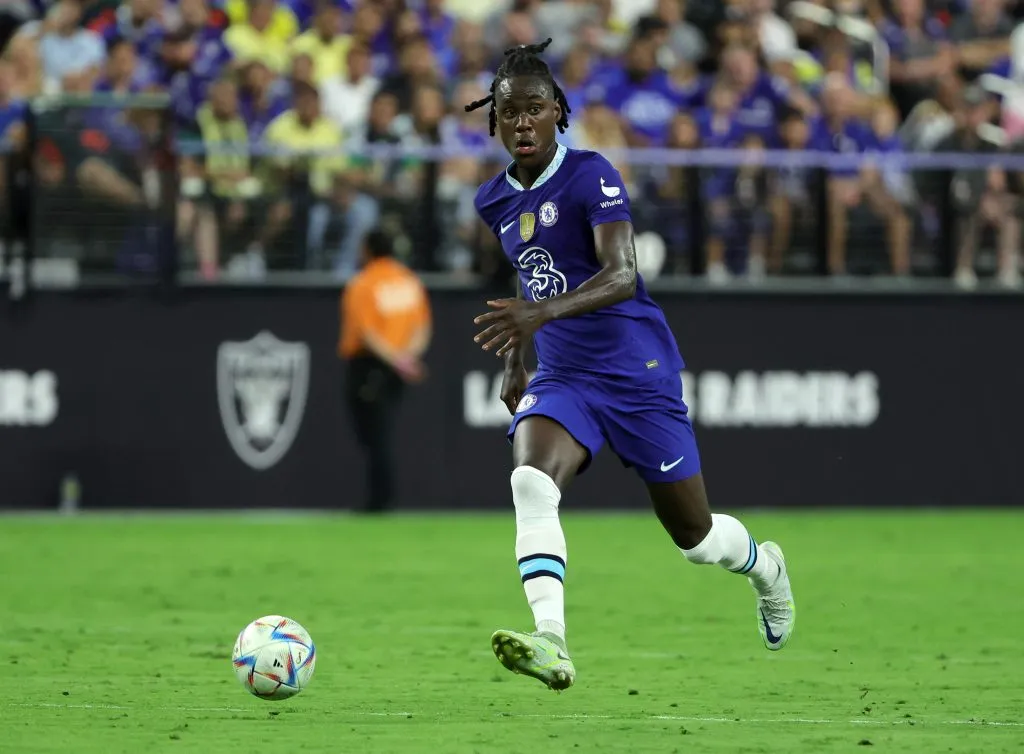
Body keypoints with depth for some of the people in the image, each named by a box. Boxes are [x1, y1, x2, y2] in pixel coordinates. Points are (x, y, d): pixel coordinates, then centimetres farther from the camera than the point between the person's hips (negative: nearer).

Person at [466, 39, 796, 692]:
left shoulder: (591, 175, -14)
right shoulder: (494, 201, 7)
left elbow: (621, 275, -27)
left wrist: (543, 312, -42)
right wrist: (514, 362, 22)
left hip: (637, 371, -4)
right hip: (561, 378, 5)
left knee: (694, 534, 7)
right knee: (531, 482, -29)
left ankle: (764, 566, 44)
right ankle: (552, 645, -42)